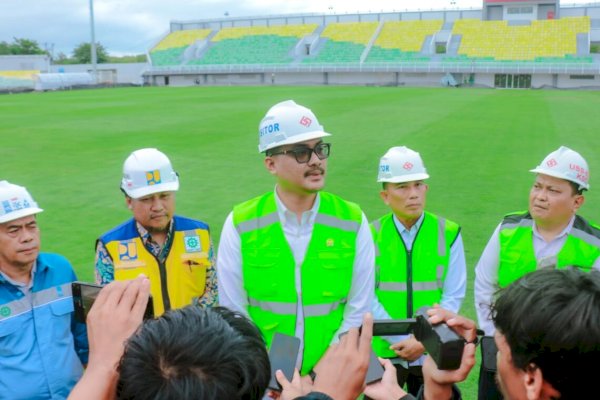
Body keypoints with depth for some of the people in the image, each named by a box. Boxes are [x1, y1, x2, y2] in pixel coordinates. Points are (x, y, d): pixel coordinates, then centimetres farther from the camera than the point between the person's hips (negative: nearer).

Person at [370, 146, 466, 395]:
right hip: (383, 352, 0)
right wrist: (401, 340, -13)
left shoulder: (448, 234, -4)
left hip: (433, 353, 1)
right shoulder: (371, 236, -4)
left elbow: (453, 296, -4)